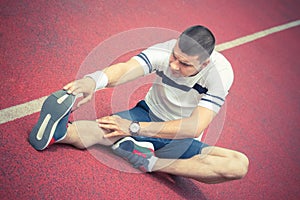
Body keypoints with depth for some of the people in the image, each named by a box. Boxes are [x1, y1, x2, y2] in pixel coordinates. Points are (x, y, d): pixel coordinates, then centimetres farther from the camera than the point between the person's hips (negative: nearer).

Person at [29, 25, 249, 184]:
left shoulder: (221, 72, -25)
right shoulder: (164, 50, -21)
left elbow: (195, 127, -32)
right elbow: (124, 69, -37)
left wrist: (134, 128, -38)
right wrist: (92, 81, -61)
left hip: (183, 140, 1)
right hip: (147, 115, 0)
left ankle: (150, 162, -29)